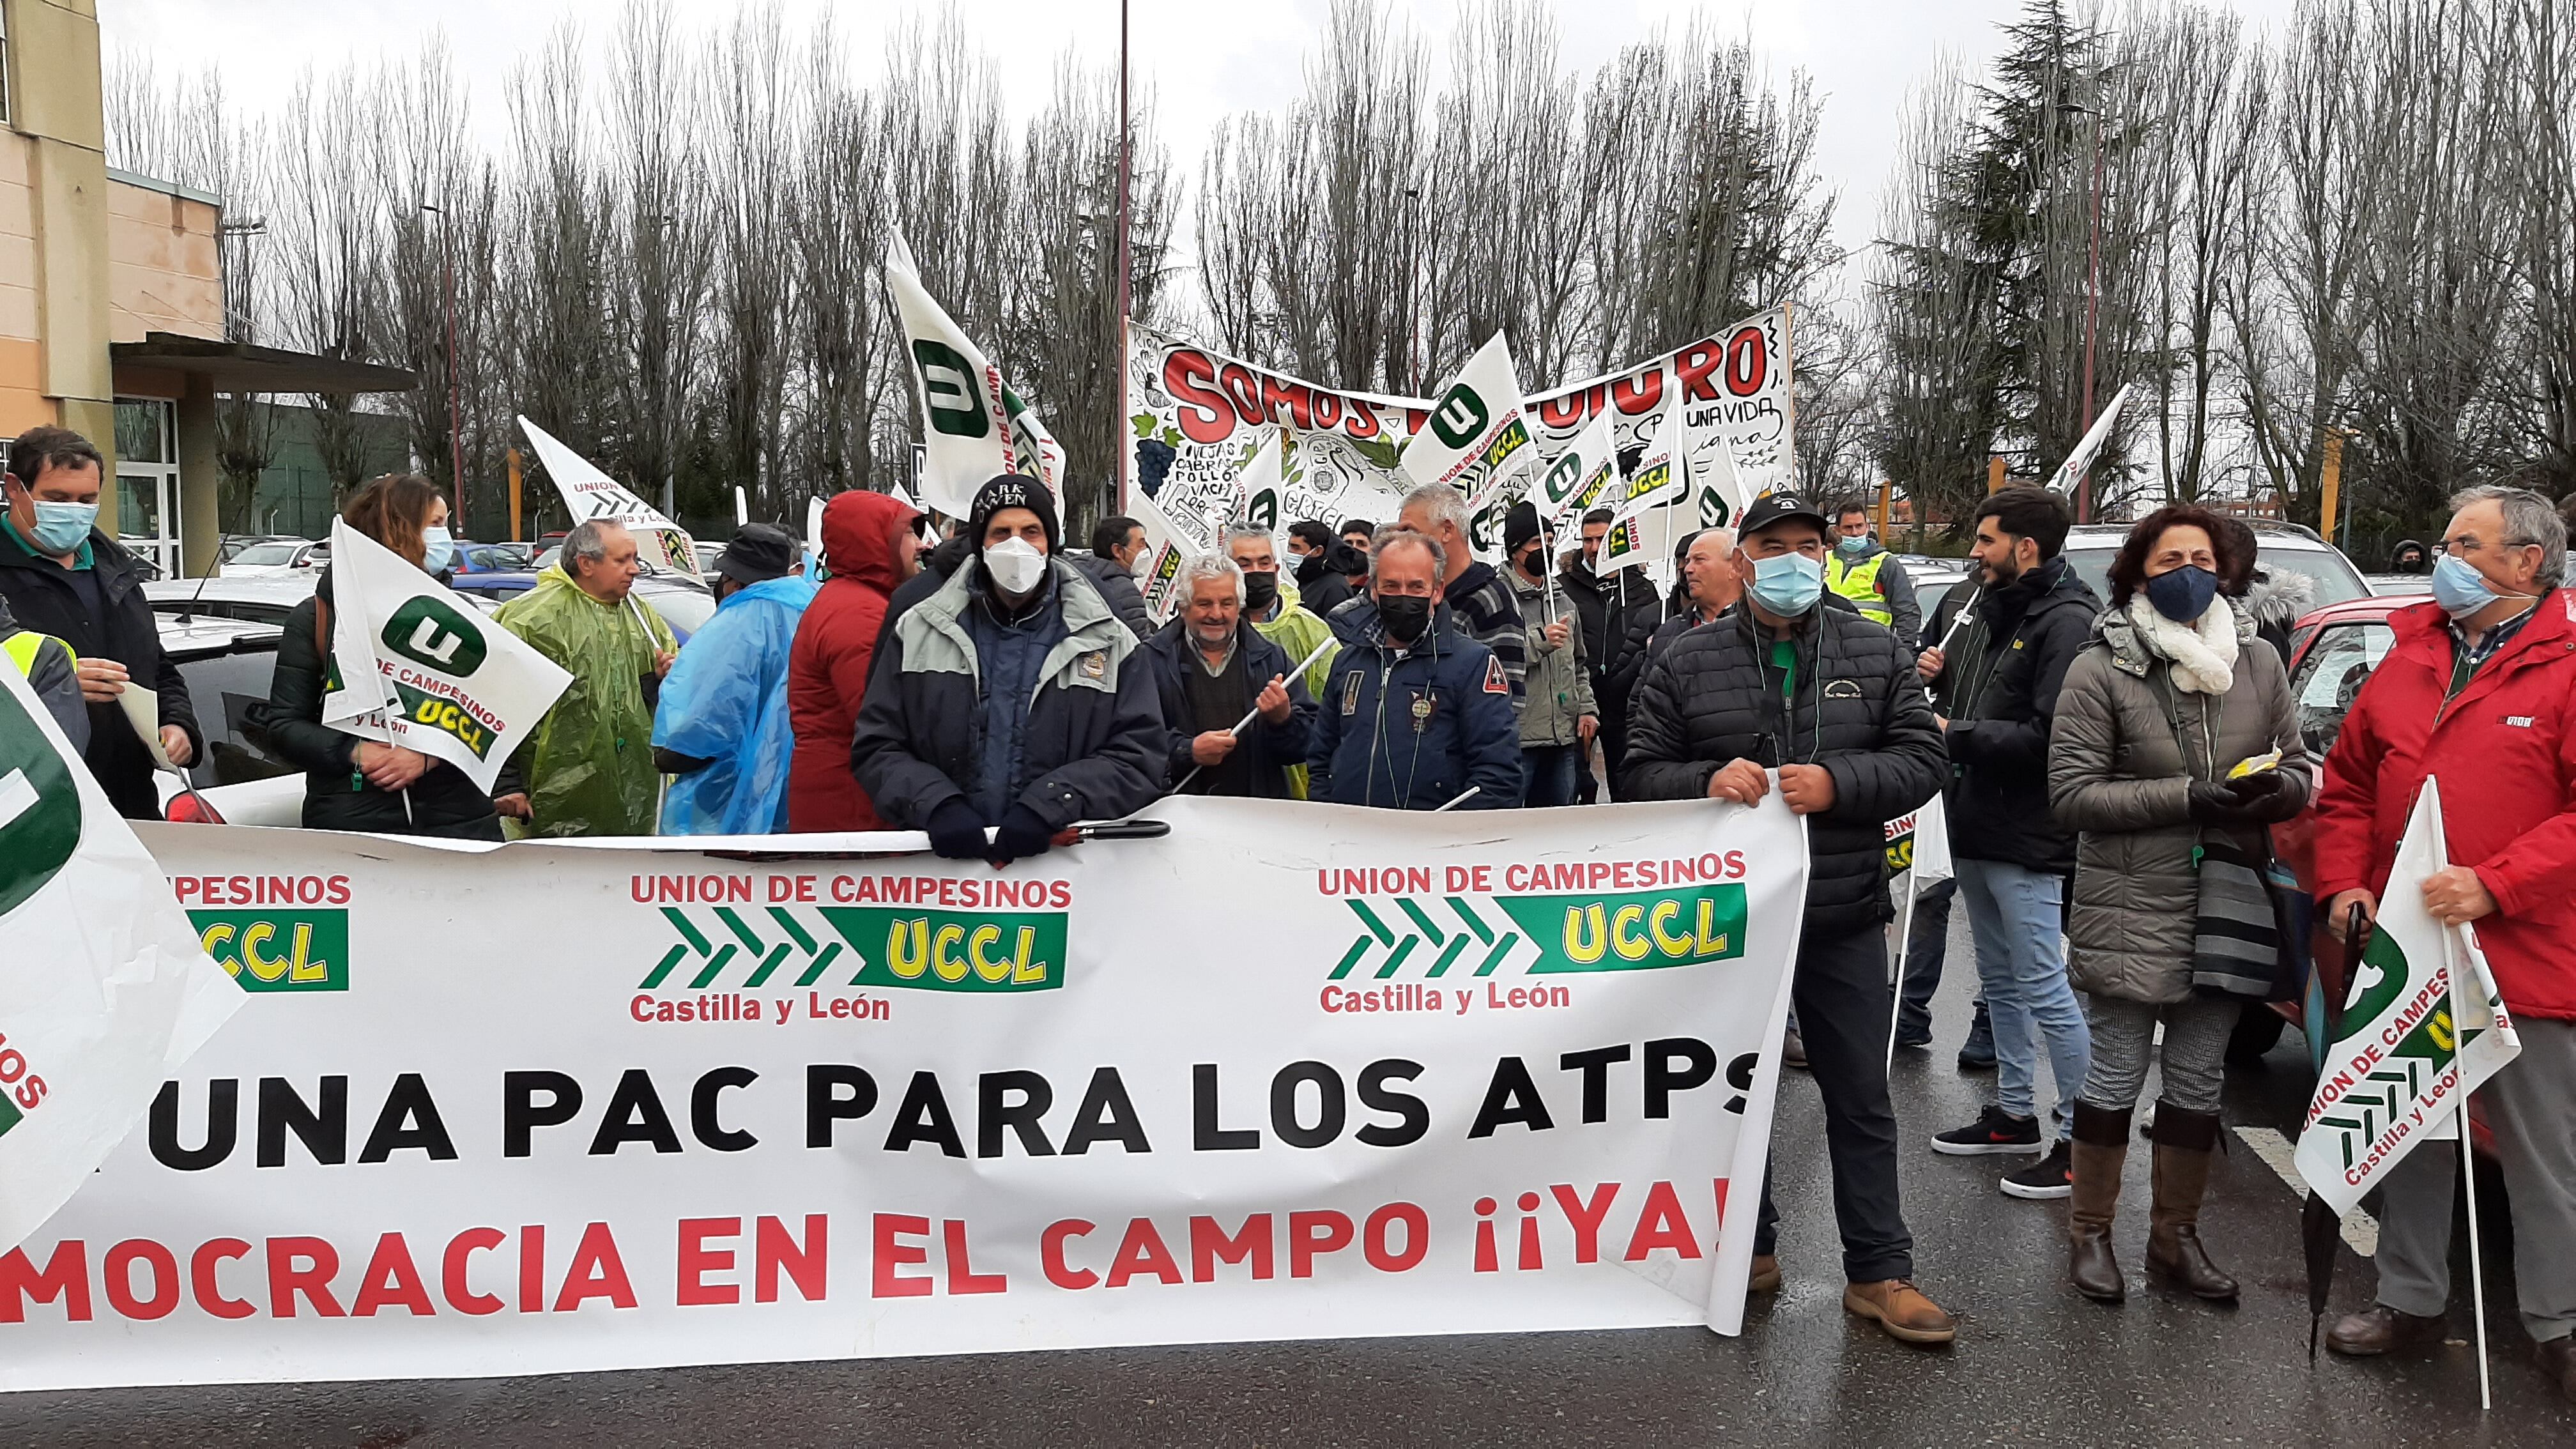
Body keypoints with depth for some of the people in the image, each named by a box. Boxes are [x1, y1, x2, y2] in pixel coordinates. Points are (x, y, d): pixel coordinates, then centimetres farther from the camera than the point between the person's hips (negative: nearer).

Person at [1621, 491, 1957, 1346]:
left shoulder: (1876, 653, 4)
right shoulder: (1688, 663, 1)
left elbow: (1919, 760, 0)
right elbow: (1642, 773, 0)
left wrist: (1838, 783, -17)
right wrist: (1708, 781, -19)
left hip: (1843, 919, 0)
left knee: (1861, 1100, 6)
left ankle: (1879, 1273, 17)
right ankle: (1751, 1251, 30)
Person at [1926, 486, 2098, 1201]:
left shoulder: (2067, 622, -16)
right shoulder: (1993, 614, 14)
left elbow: (2048, 737, -24)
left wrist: (1953, 735, -17)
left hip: (2027, 844, -10)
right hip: (1977, 833, 10)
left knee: (2044, 990, -4)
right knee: (2002, 981, 19)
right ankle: (2016, 1113, 31)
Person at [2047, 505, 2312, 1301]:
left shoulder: (2258, 662, 6)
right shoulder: (2100, 669, -6)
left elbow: (2299, 765, 14)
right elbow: (2072, 795, -10)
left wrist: (2281, 787, -11)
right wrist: (2188, 796, -18)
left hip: (2226, 909, 4)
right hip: (2131, 914, -4)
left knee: (2199, 1080, 13)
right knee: (2116, 1077, 4)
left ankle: (2175, 1234, 28)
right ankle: (2090, 1234, 19)